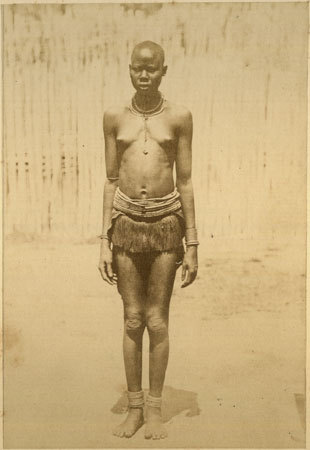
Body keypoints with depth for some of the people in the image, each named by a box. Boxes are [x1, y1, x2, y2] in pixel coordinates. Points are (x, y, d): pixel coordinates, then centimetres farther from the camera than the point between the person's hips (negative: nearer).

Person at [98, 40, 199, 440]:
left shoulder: (179, 118, 1)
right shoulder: (114, 118, 5)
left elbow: (185, 181, 2)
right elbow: (111, 180, 7)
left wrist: (192, 244, 0)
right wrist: (105, 242, 3)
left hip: (166, 224, -1)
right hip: (127, 223, 1)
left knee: (157, 322, 5)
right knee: (132, 321, 8)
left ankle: (155, 410, 23)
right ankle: (134, 409, 24)